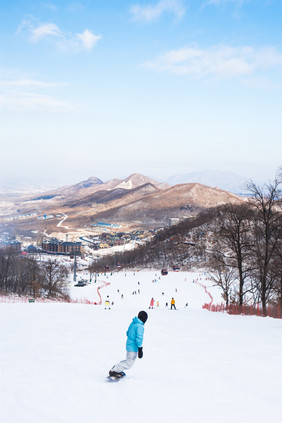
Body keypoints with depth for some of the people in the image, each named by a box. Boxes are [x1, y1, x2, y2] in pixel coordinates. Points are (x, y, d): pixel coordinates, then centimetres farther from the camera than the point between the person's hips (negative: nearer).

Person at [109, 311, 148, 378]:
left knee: (129, 360, 23)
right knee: (129, 363, -2)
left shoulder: (132, 323, 6)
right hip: (133, 348, -9)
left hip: (128, 345, 9)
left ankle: (116, 368, 24)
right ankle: (114, 371, -1)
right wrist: (140, 349, -20)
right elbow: (139, 338, -24)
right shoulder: (140, 326, -20)